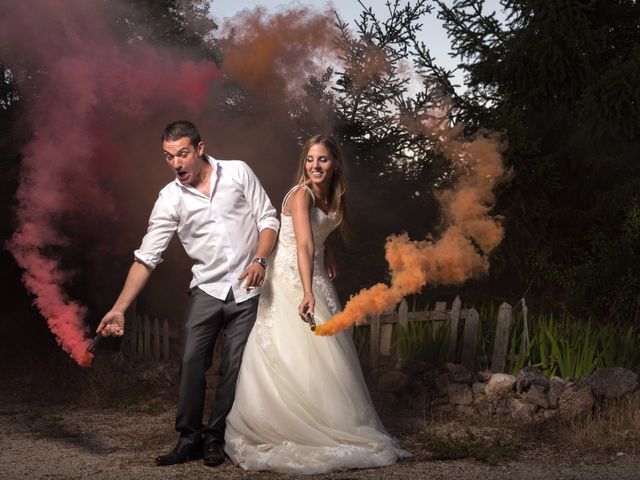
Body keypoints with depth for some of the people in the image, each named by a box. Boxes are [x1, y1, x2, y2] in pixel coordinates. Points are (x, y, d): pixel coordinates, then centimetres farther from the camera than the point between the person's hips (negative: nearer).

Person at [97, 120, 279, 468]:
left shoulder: (238, 172, -4)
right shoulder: (170, 198, -3)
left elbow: (268, 219, 1)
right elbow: (147, 256, -6)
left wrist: (260, 260, -16)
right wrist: (120, 307, -13)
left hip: (247, 290, -1)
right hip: (206, 290, 1)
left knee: (234, 367, 0)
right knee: (191, 362, -9)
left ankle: (215, 438, 12)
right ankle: (189, 438, 2)